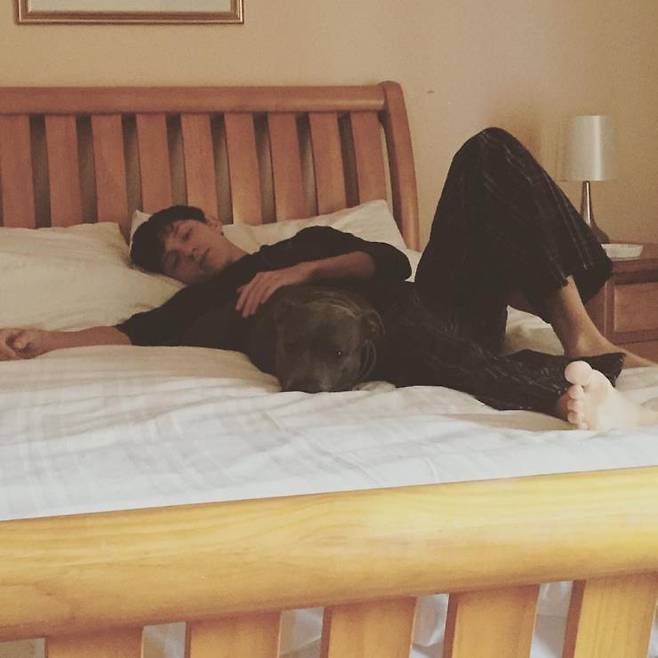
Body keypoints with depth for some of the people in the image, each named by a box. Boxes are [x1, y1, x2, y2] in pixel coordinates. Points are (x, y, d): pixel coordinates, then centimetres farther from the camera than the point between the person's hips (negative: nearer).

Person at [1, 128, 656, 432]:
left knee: (488, 151, -12)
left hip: (443, 304, 4)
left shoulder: (308, 240, 30)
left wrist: (305, 270, -5)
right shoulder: (207, 299, 24)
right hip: (379, 345, -4)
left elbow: (390, 260, 12)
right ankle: (567, 390, -60)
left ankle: (576, 326, -25)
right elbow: (136, 330, 4)